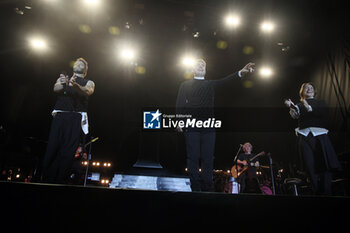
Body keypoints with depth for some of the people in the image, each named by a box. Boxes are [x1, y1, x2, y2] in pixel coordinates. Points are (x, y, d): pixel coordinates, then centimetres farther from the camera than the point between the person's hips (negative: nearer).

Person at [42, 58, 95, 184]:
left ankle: (60, 181, -7)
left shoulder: (89, 82, 18)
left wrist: (75, 85, -29)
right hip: (60, 116, 2)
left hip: (76, 118, -2)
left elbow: (88, 92, -7)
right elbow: (56, 88, 2)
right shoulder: (63, 78, 24)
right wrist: (63, 84, -24)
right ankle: (46, 180, -1)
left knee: (68, 151, -9)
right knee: (52, 147, -7)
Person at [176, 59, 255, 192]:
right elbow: (180, 104, 7)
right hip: (191, 125, -2)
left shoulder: (210, 84, 24)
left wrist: (241, 72, -9)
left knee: (208, 158, -1)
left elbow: (225, 80, 7)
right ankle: (195, 188, 2)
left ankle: (207, 188, 4)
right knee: (193, 157, -4)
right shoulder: (185, 85, 17)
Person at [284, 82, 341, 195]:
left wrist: (310, 108, -15)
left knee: (325, 164, -11)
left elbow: (325, 112, 0)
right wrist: (291, 106, -20)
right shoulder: (299, 105, 22)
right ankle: (317, 192, -4)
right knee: (311, 167, -7)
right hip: (305, 136, 0)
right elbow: (295, 116, 0)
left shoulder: (320, 102, 23)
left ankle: (326, 192, -9)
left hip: (320, 134, 0)